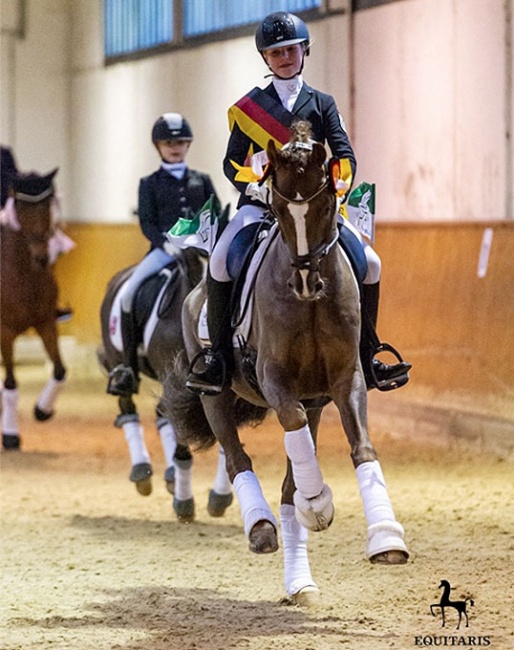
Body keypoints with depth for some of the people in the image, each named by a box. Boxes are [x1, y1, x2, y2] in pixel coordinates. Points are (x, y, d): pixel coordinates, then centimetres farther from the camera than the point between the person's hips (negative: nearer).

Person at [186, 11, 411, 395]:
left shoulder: (322, 104, 13)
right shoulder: (249, 107, 11)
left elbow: (345, 155, 5)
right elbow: (233, 161, 7)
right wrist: (254, 186, -13)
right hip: (261, 202, -2)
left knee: (369, 264, -13)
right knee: (220, 262, -28)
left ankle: (366, 357, 1)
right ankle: (219, 356, -18)